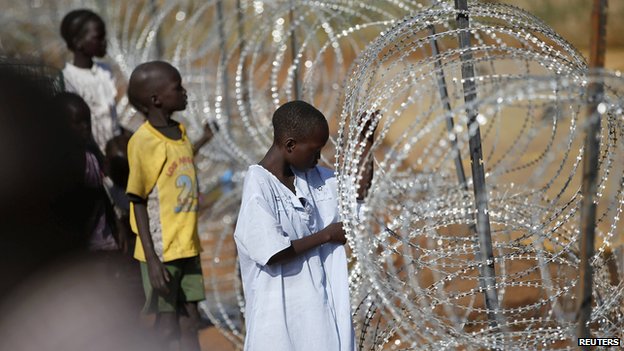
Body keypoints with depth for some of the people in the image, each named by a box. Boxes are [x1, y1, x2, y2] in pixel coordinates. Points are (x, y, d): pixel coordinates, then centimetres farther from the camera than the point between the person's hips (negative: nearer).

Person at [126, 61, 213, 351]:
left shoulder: (180, 133, 8)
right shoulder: (143, 141, -13)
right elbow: (138, 202, -13)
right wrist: (152, 259, -16)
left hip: (187, 247, 7)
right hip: (161, 250, -7)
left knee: (189, 324, 10)